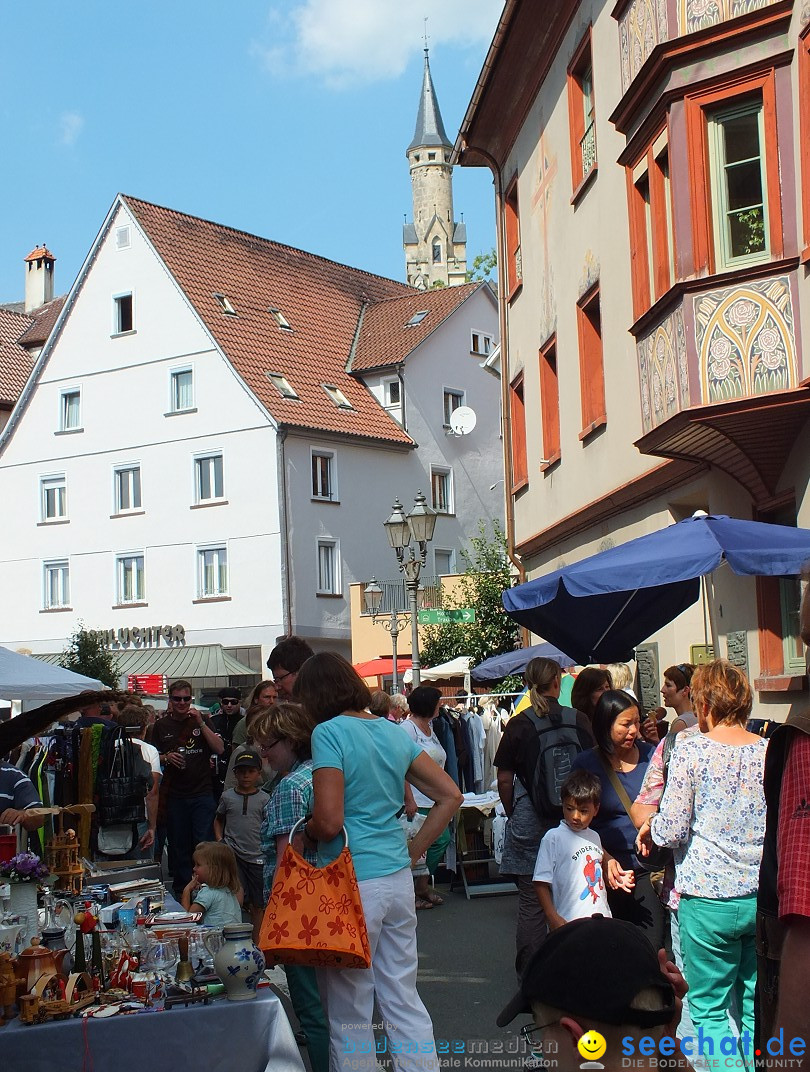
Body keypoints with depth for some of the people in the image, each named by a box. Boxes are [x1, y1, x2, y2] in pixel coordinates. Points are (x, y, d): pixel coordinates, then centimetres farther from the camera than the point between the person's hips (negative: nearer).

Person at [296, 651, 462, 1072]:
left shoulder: (330, 732, -12)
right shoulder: (395, 732, 9)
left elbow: (329, 822, -20)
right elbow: (450, 796, 11)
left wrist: (304, 832, 0)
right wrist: (411, 852, 12)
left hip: (352, 884, -7)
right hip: (399, 880, 7)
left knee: (350, 1015, 5)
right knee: (404, 1000, 14)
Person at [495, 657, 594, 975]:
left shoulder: (518, 725, -5)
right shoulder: (579, 720, -2)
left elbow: (504, 779, -2)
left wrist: (513, 814, 11)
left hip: (530, 818, -1)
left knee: (531, 902, 5)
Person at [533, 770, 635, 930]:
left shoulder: (594, 837, 13)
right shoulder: (553, 838, -7)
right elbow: (541, 883, -10)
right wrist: (553, 918, -17)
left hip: (601, 920, 6)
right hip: (568, 923, -6)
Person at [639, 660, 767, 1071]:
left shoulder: (690, 751, -9)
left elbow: (672, 830, -10)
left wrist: (651, 827, 10)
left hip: (709, 897, -4)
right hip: (764, 895, 4)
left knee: (709, 1008, 6)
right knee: (757, 1007, 14)